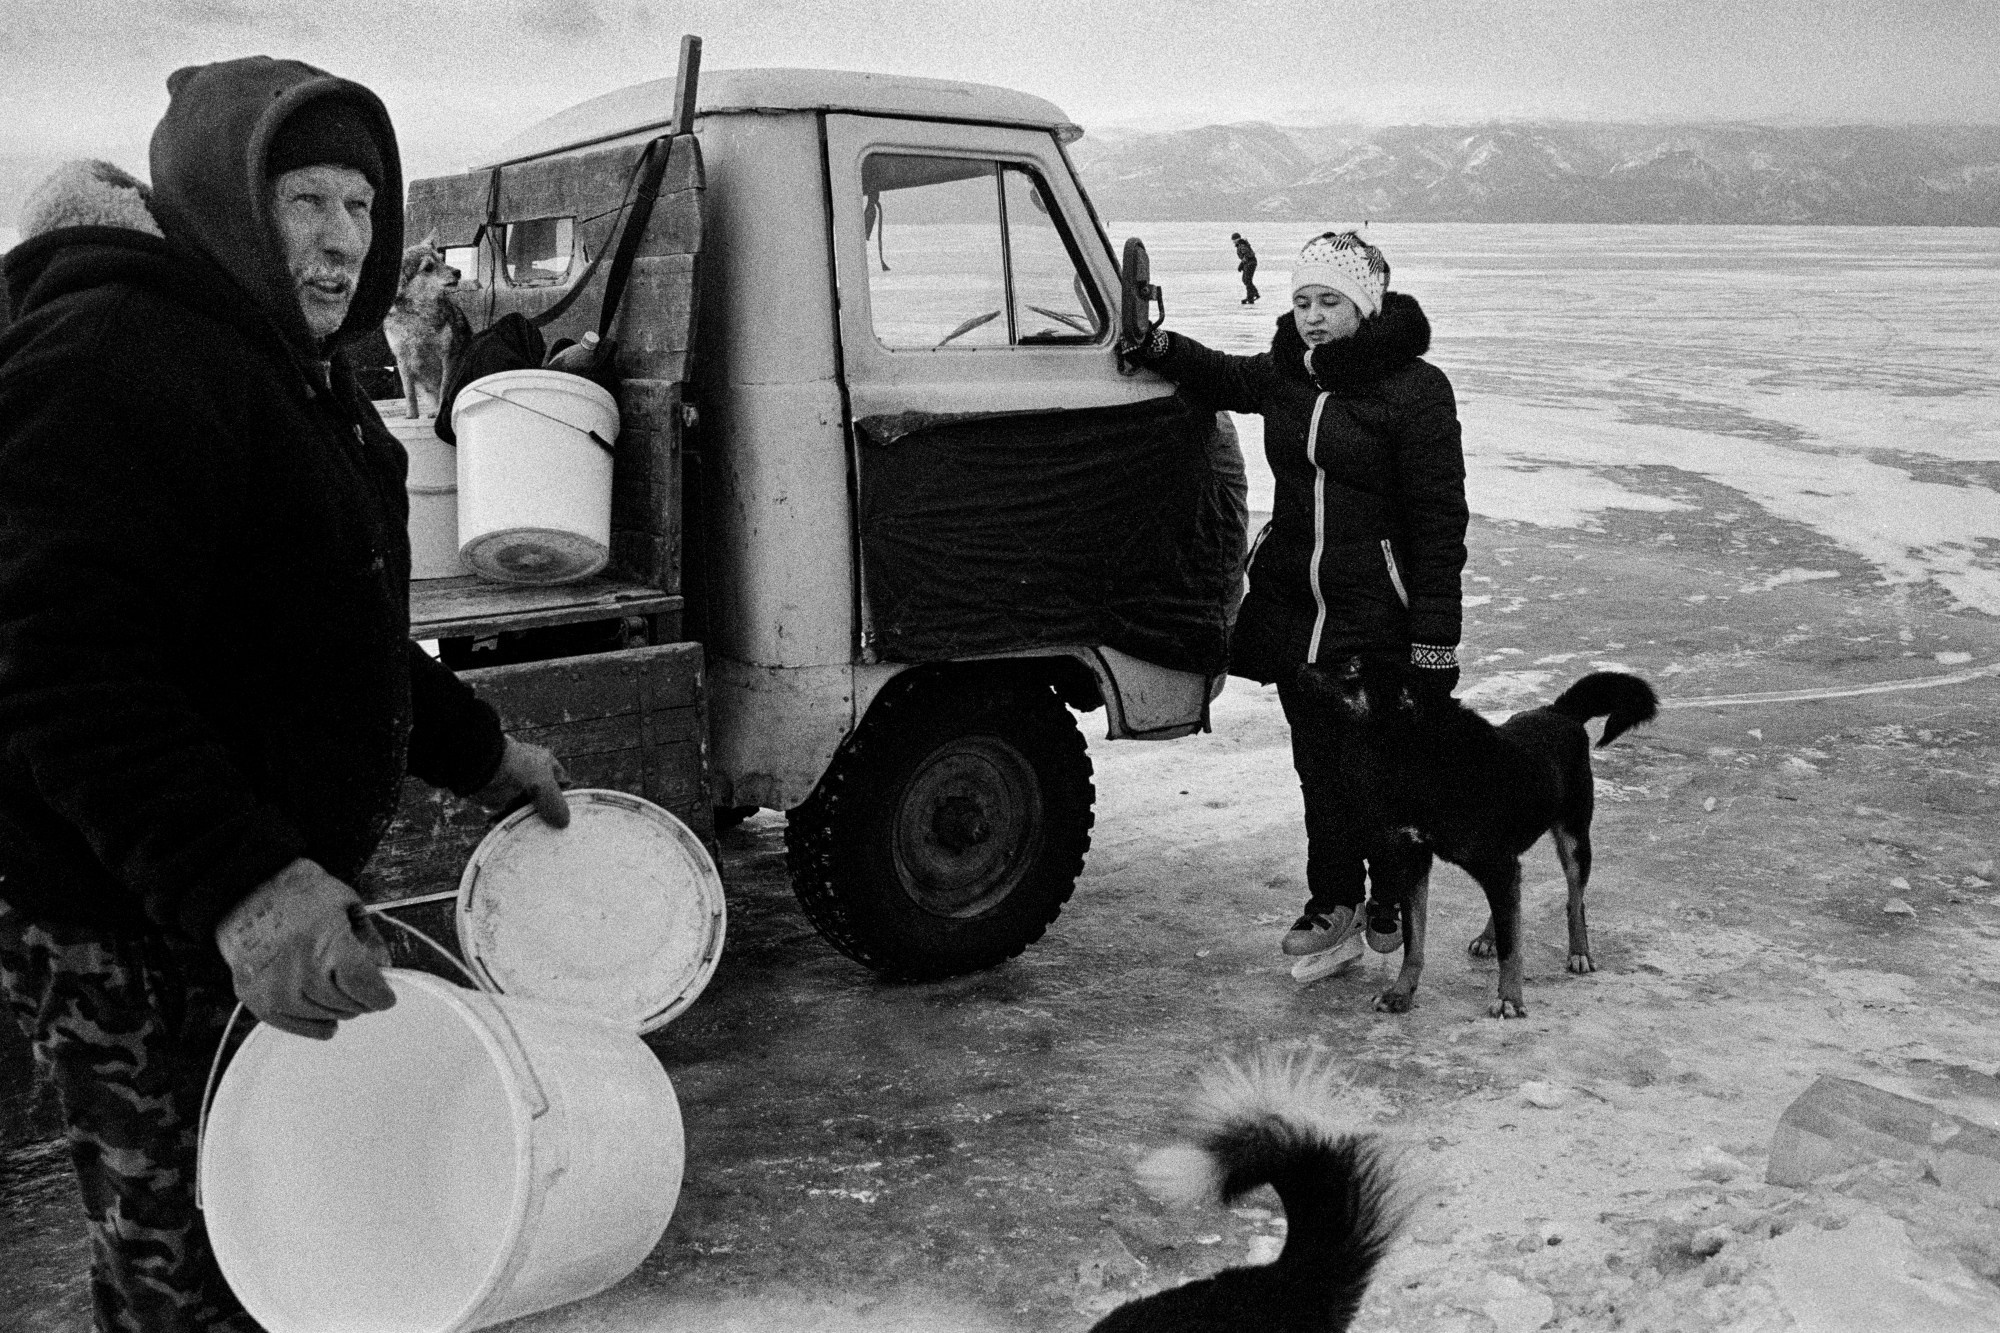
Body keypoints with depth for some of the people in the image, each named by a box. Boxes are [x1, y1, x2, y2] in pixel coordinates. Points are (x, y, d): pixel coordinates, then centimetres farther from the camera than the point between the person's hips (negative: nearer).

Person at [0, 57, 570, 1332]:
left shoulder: (294, 372, 16)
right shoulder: (112, 359, -19)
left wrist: (481, 751, 23)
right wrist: (236, 884, -40)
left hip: (270, 888, 10)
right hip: (128, 916, -10)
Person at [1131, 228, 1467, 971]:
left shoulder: (1415, 389, -11)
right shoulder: (1283, 374, 6)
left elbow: (1440, 520, -12)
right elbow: (1225, 379, 28)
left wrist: (1434, 643, -16)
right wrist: (1162, 349, 5)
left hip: (1379, 613, -5)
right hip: (1293, 605, 6)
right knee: (1319, 765, 12)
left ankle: (1394, 900, 27)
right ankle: (1333, 903, 24)